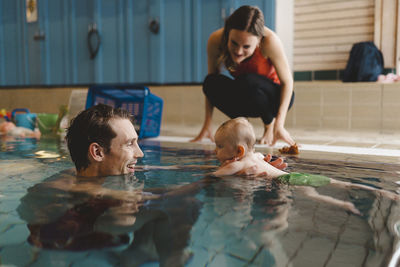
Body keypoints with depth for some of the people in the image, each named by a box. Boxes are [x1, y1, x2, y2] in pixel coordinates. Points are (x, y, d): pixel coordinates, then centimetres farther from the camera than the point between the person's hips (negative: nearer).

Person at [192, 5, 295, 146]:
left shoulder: (269, 40, -30)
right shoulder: (216, 41, -22)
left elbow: (287, 82, -21)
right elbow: (211, 80, -11)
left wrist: (278, 125, -28)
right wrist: (207, 124, -15)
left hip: (274, 96, -3)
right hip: (244, 99, 3)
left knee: (248, 82, -35)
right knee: (211, 82, -25)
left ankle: (269, 124, -6)